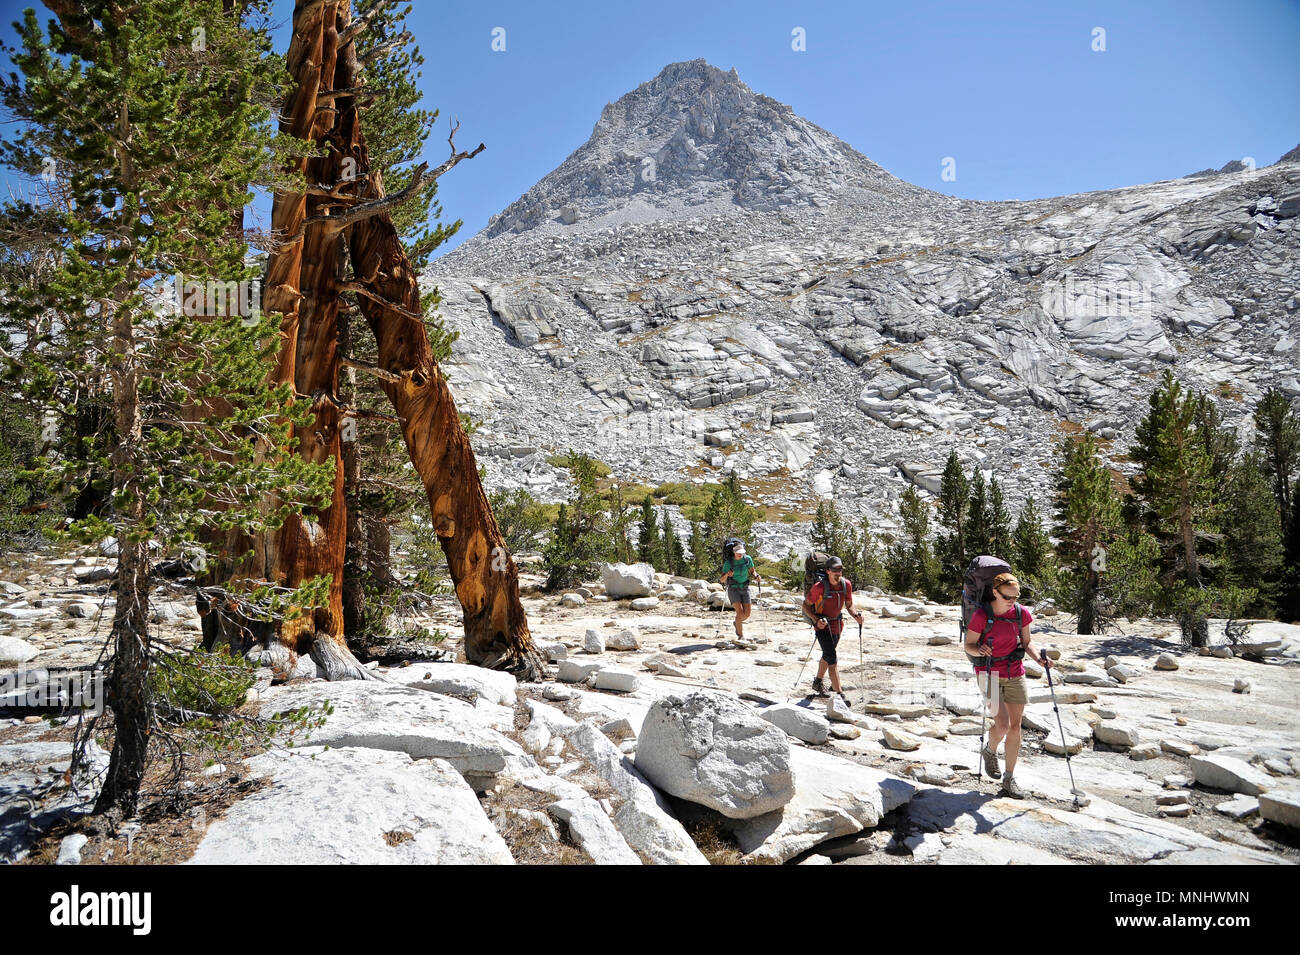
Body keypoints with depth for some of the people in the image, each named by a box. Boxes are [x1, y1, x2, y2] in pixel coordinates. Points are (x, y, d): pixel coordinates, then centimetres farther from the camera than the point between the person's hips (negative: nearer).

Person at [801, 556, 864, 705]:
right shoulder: (819, 587, -22)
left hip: (837, 623, 6)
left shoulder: (847, 584, -7)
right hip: (822, 624, -6)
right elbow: (806, 605, -13)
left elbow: (849, 605, 5)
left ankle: (818, 682, 45)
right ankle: (839, 693, -16)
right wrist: (816, 620, -27)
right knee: (832, 658, -15)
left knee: (827, 655, 23)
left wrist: (856, 616, -15)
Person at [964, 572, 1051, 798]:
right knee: (1002, 725, -13)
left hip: (1015, 673, 4)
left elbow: (1026, 642, 8)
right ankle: (990, 751, 21)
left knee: (1015, 726, 3)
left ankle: (1009, 779, 14)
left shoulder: (1022, 613, -3)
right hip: (989, 673, -4)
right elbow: (968, 645, -7)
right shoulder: (981, 616, -15)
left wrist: (1038, 657, -11)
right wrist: (980, 650, -29)